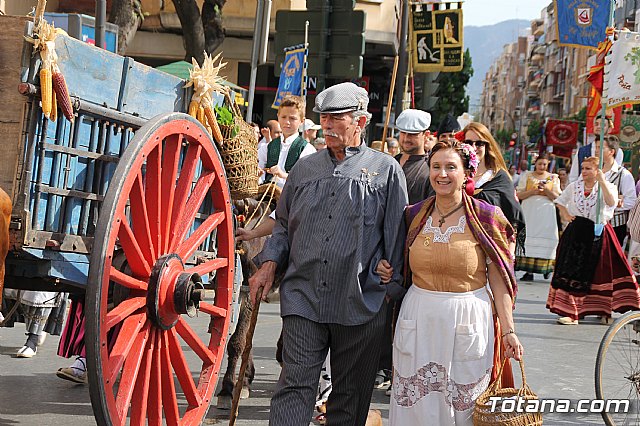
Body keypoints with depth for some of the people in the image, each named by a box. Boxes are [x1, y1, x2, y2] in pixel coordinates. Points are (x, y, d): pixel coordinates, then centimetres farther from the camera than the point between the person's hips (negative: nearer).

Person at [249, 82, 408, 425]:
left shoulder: (386, 170, 3)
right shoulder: (305, 168, 13)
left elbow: (396, 234, 2)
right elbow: (283, 224, 21)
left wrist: (393, 288, -1)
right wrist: (269, 264, 6)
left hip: (360, 304, -2)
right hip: (303, 297, 2)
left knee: (350, 395, 10)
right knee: (295, 385, -6)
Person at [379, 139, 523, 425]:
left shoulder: (487, 218, -4)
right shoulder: (414, 215, 7)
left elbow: (498, 280, -4)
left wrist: (508, 331, -9)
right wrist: (384, 270, 1)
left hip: (468, 323, -3)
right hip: (418, 322, 3)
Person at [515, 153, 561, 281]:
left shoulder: (553, 178, 11)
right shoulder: (527, 176, 11)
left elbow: (557, 197, 3)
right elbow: (519, 195, 4)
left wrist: (546, 190, -13)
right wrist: (532, 191, -12)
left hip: (546, 213, 0)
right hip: (529, 211, 0)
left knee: (545, 238, -5)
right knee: (529, 238, -7)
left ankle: (546, 266, 8)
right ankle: (529, 271, -7)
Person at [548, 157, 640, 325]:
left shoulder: (607, 186, 0)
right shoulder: (574, 186, 10)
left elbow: (612, 202, -21)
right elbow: (560, 201, 25)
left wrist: (602, 181, -22)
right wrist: (565, 215, 8)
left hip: (598, 234, -2)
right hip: (576, 233, 3)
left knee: (602, 272, 2)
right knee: (573, 272, -3)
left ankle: (603, 311, 14)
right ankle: (570, 312, 0)